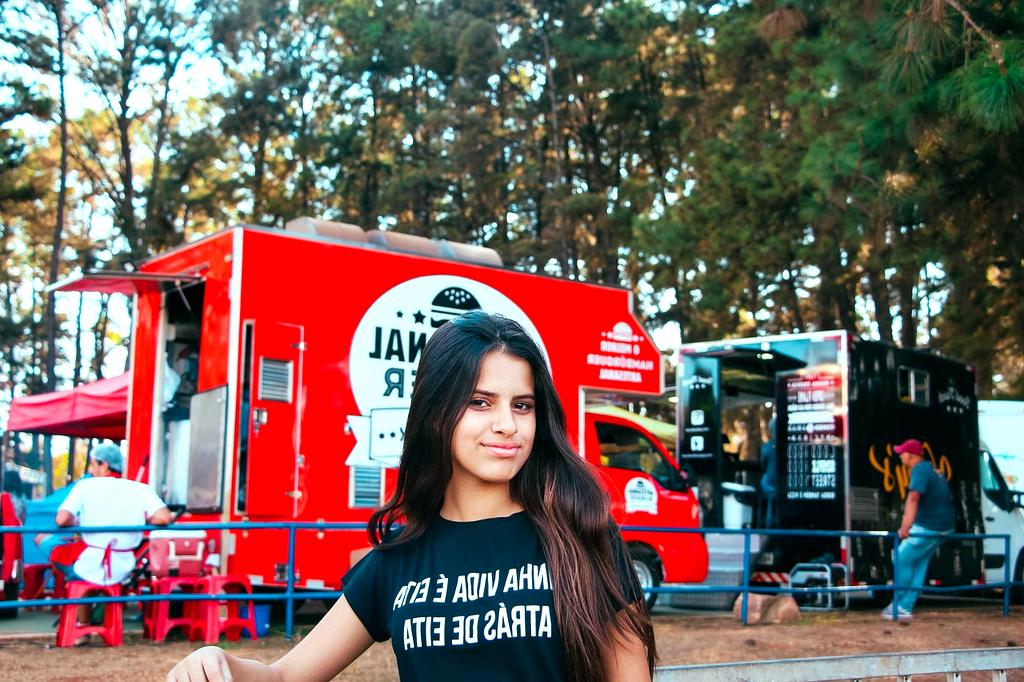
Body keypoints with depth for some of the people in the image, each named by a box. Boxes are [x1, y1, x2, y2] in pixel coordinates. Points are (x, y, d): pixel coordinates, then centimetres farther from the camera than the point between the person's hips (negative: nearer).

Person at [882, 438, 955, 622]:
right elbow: (946, 498, 30)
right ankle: (906, 607, 13)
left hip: (927, 528, -10)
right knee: (919, 564, 12)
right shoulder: (932, 470, 16)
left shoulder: (920, 470, -16)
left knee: (902, 559, 0)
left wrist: (905, 526, -41)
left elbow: (913, 498, -32)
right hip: (943, 526, 10)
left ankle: (899, 605, 6)